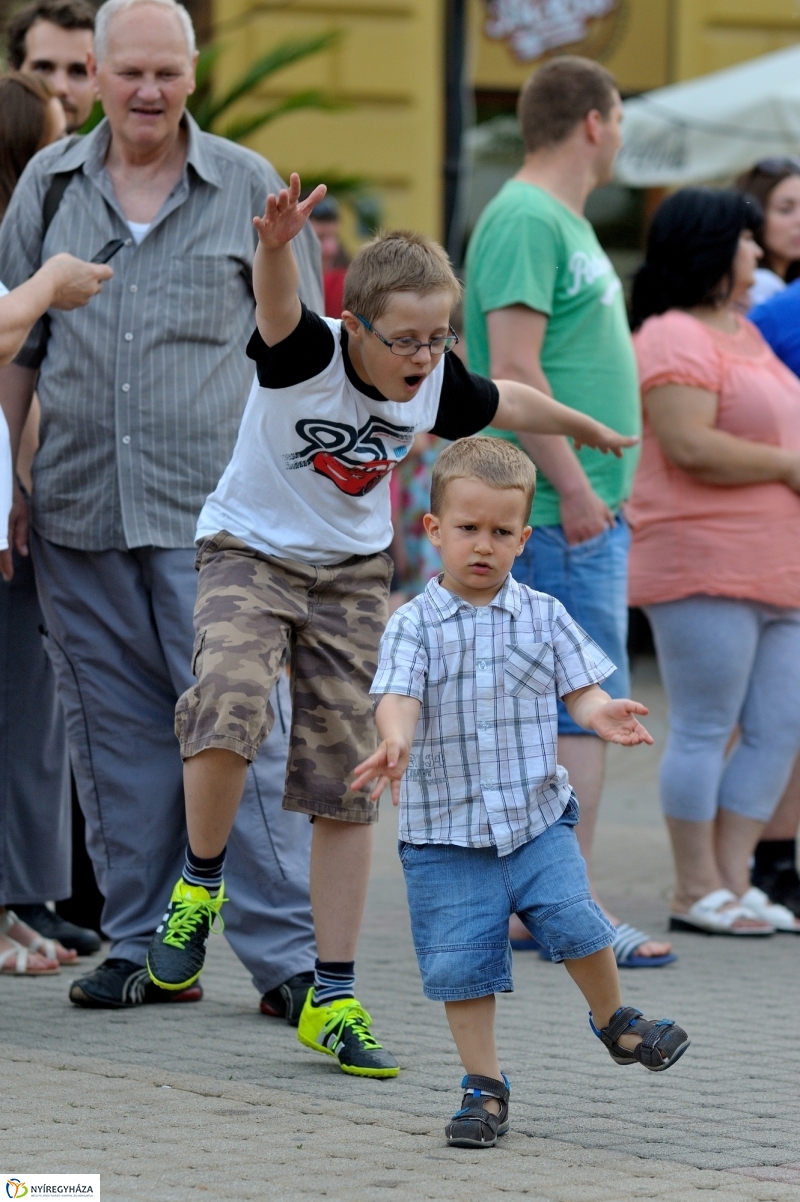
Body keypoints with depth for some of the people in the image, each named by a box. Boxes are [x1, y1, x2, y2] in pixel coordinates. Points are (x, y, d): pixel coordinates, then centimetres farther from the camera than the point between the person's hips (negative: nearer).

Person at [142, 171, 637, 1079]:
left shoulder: (436, 385, -9)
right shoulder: (304, 355, -23)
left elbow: (509, 403, 13)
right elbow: (276, 309, -47)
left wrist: (589, 430, 30)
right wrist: (276, 247, -70)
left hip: (352, 576, 4)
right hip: (251, 552, -4)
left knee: (347, 789, 1)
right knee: (229, 710, -30)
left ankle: (332, 1000, 7)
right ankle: (201, 882, -2)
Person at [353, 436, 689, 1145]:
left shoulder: (543, 617, 4)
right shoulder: (415, 625, -3)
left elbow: (579, 687, 2)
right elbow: (399, 695, -15)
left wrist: (602, 714, -22)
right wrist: (395, 742, -37)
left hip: (537, 817, 1)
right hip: (445, 830, -1)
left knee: (575, 920, -13)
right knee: (461, 960, 0)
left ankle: (616, 1021, 16)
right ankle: (485, 1087, 14)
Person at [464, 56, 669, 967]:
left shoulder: (562, 223, 18)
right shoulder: (525, 221, -13)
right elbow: (513, 368, -21)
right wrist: (573, 486, -21)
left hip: (585, 505, 10)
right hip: (557, 511, -10)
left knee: (536, 708, 11)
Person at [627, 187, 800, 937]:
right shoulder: (674, 339, -11)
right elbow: (690, 446, -22)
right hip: (703, 566, -9)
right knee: (705, 730, -4)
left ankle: (733, 878, 12)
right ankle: (697, 891, 1)